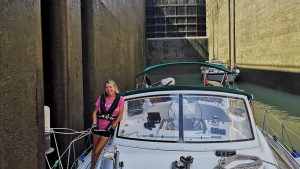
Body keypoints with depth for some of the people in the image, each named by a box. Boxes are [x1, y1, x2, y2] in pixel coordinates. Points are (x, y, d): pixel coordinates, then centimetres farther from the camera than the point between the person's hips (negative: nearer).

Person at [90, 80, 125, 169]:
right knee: (94, 150, 13)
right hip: (98, 127, 3)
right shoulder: (101, 98, -1)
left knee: (97, 152, -2)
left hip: (107, 129, -3)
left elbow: (120, 114, -5)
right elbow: (95, 112, 6)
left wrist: (113, 126, -10)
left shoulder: (120, 99, -8)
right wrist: (94, 123, -6)